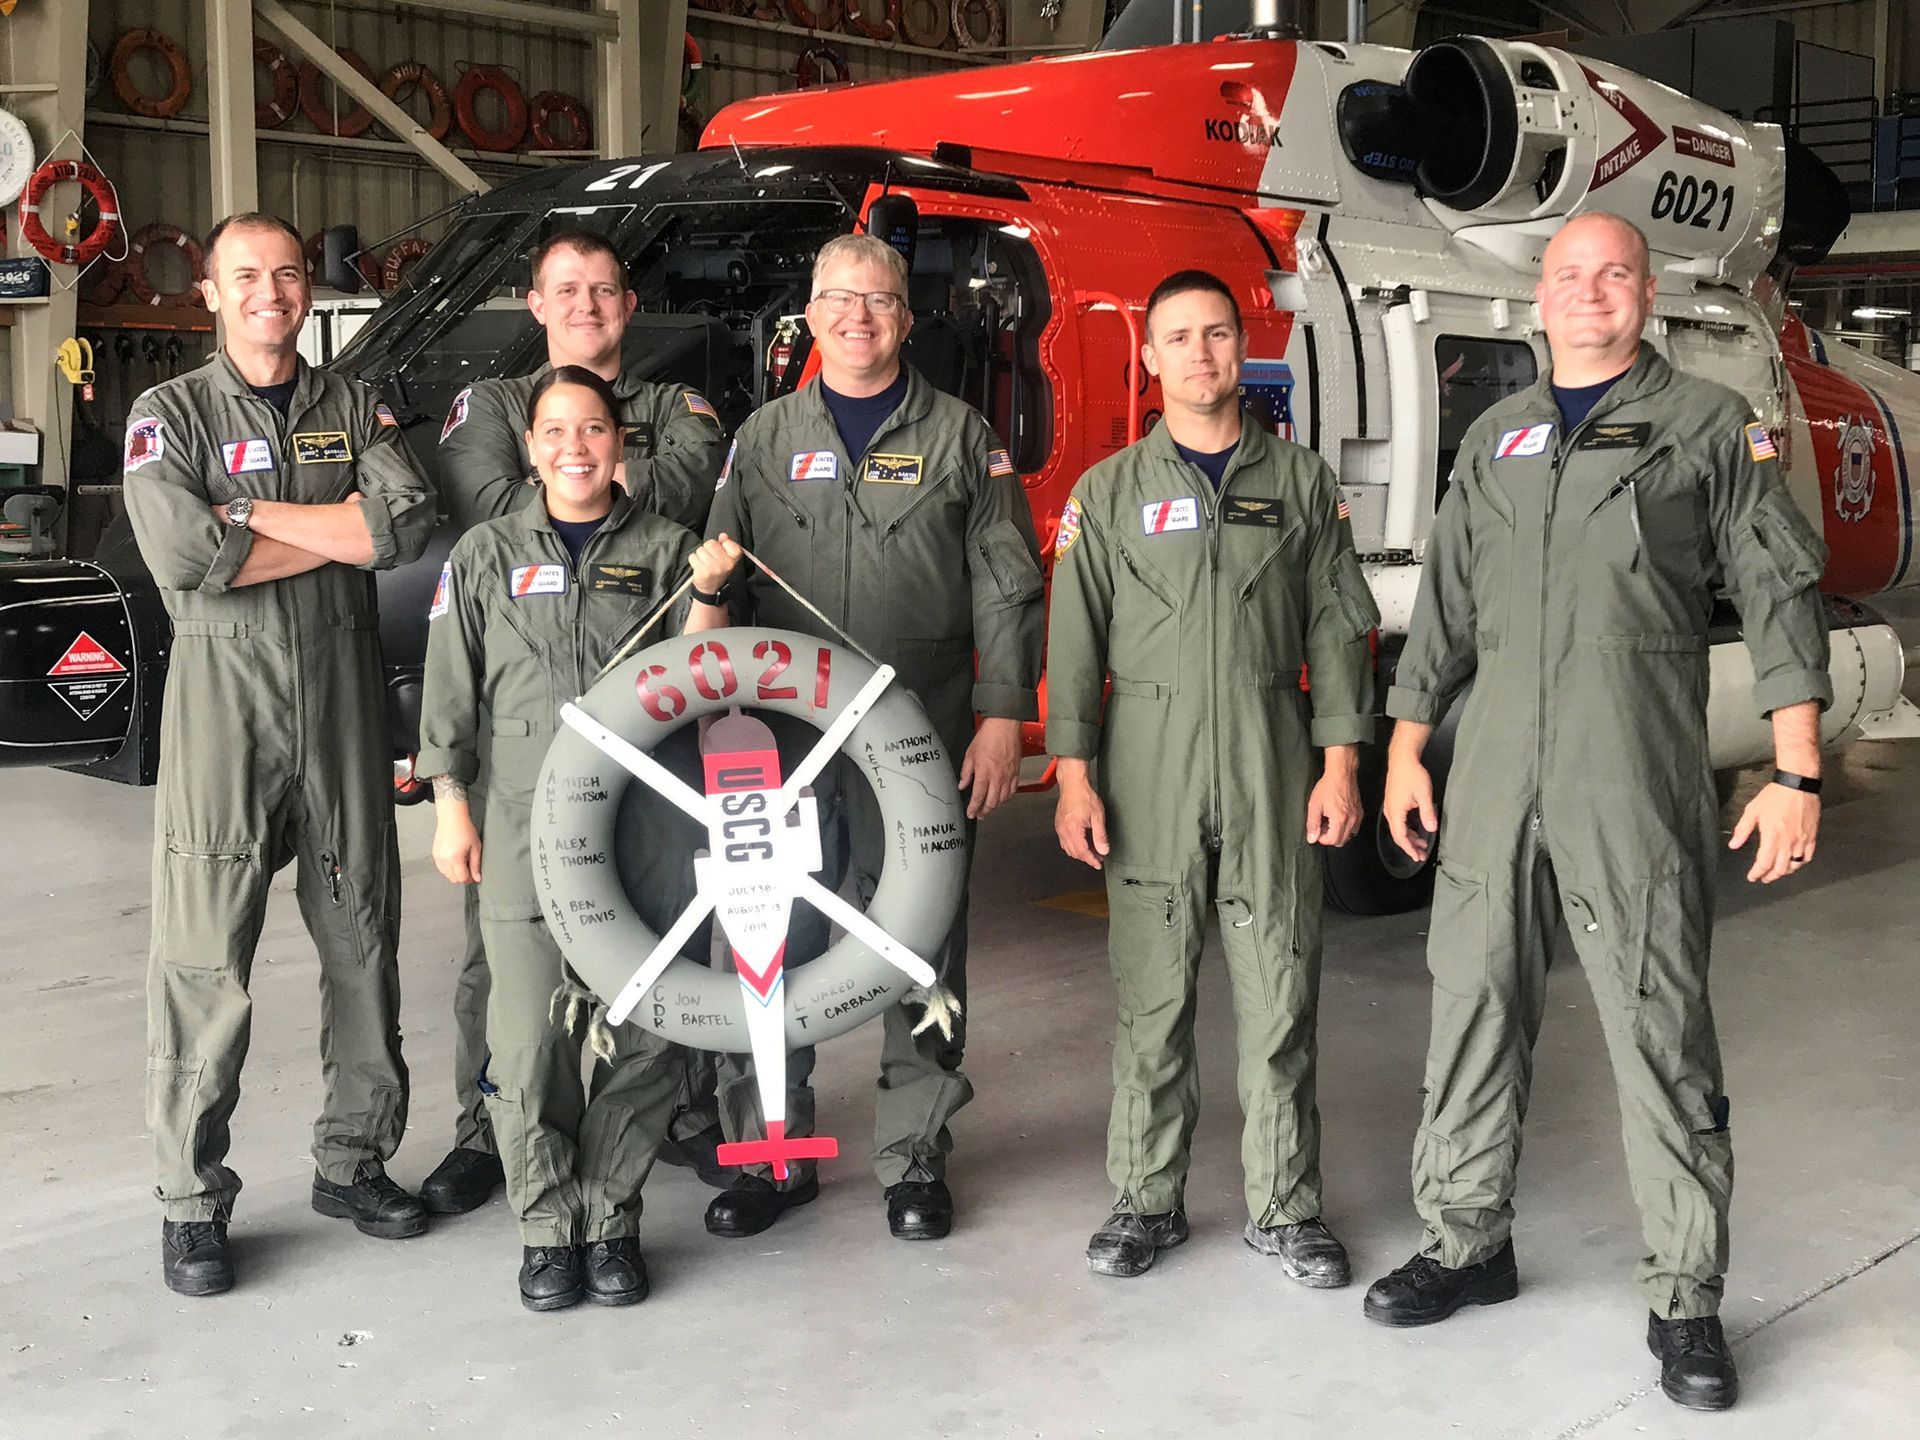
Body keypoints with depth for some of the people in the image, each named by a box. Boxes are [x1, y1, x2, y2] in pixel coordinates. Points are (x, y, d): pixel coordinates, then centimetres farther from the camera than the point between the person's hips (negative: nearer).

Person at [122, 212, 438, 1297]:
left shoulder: (357, 411, 12)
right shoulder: (172, 415, 5)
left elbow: (411, 523, -7)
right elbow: (182, 558, -13)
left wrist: (252, 516, -10)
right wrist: (339, 530, -8)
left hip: (345, 709, 3)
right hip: (225, 707, -3)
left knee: (363, 940, 9)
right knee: (206, 960, -4)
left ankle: (355, 1158, 24)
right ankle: (194, 1201, 7)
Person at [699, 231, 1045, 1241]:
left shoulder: (961, 438, 7)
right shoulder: (765, 438, 14)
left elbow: (1007, 591, 2)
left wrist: (1002, 717, -7)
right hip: (783, 741, 2)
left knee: (921, 950, 3)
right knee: (772, 949, 5)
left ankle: (914, 1157, 16)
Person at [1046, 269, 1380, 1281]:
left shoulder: (1301, 480, 10)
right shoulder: (1109, 492, 8)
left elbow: (1337, 627, 7)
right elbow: (1074, 640, 4)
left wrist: (1341, 762, -1)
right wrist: (1074, 777, -4)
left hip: (1272, 774, 1)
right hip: (1149, 773, 0)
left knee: (1278, 993, 2)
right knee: (1152, 993, 3)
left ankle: (1284, 1207, 14)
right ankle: (1148, 1200, 17)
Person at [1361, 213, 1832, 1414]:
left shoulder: (1709, 424, 4)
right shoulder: (1496, 437, 17)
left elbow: (1781, 594, -2)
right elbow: (1447, 604, 19)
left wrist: (1796, 776, -9)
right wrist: (1406, 748, 13)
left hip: (1638, 781, -4)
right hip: (1494, 774, 4)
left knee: (1661, 1031, -2)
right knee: (1475, 1003, 9)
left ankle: (1687, 1299, 8)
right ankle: (1468, 1243, 24)